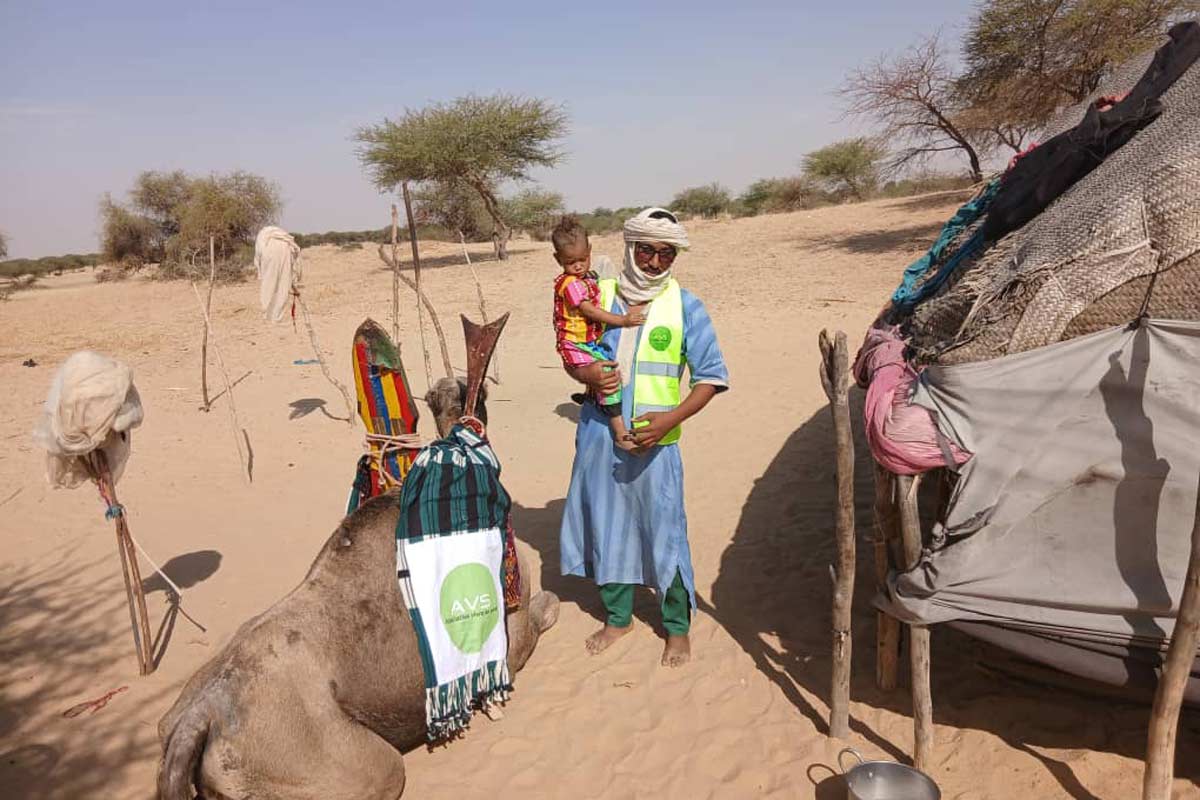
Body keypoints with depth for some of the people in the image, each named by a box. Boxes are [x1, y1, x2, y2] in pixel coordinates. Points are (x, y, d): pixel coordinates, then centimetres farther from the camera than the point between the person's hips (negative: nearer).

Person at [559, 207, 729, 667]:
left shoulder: (684, 306, -5)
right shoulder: (599, 294, 3)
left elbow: (711, 376, -4)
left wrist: (671, 418, -18)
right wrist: (588, 375, -11)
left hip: (654, 439, -3)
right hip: (599, 433, 3)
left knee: (664, 529, 1)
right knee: (605, 523, 13)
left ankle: (678, 627, 23)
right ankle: (618, 616, 34)